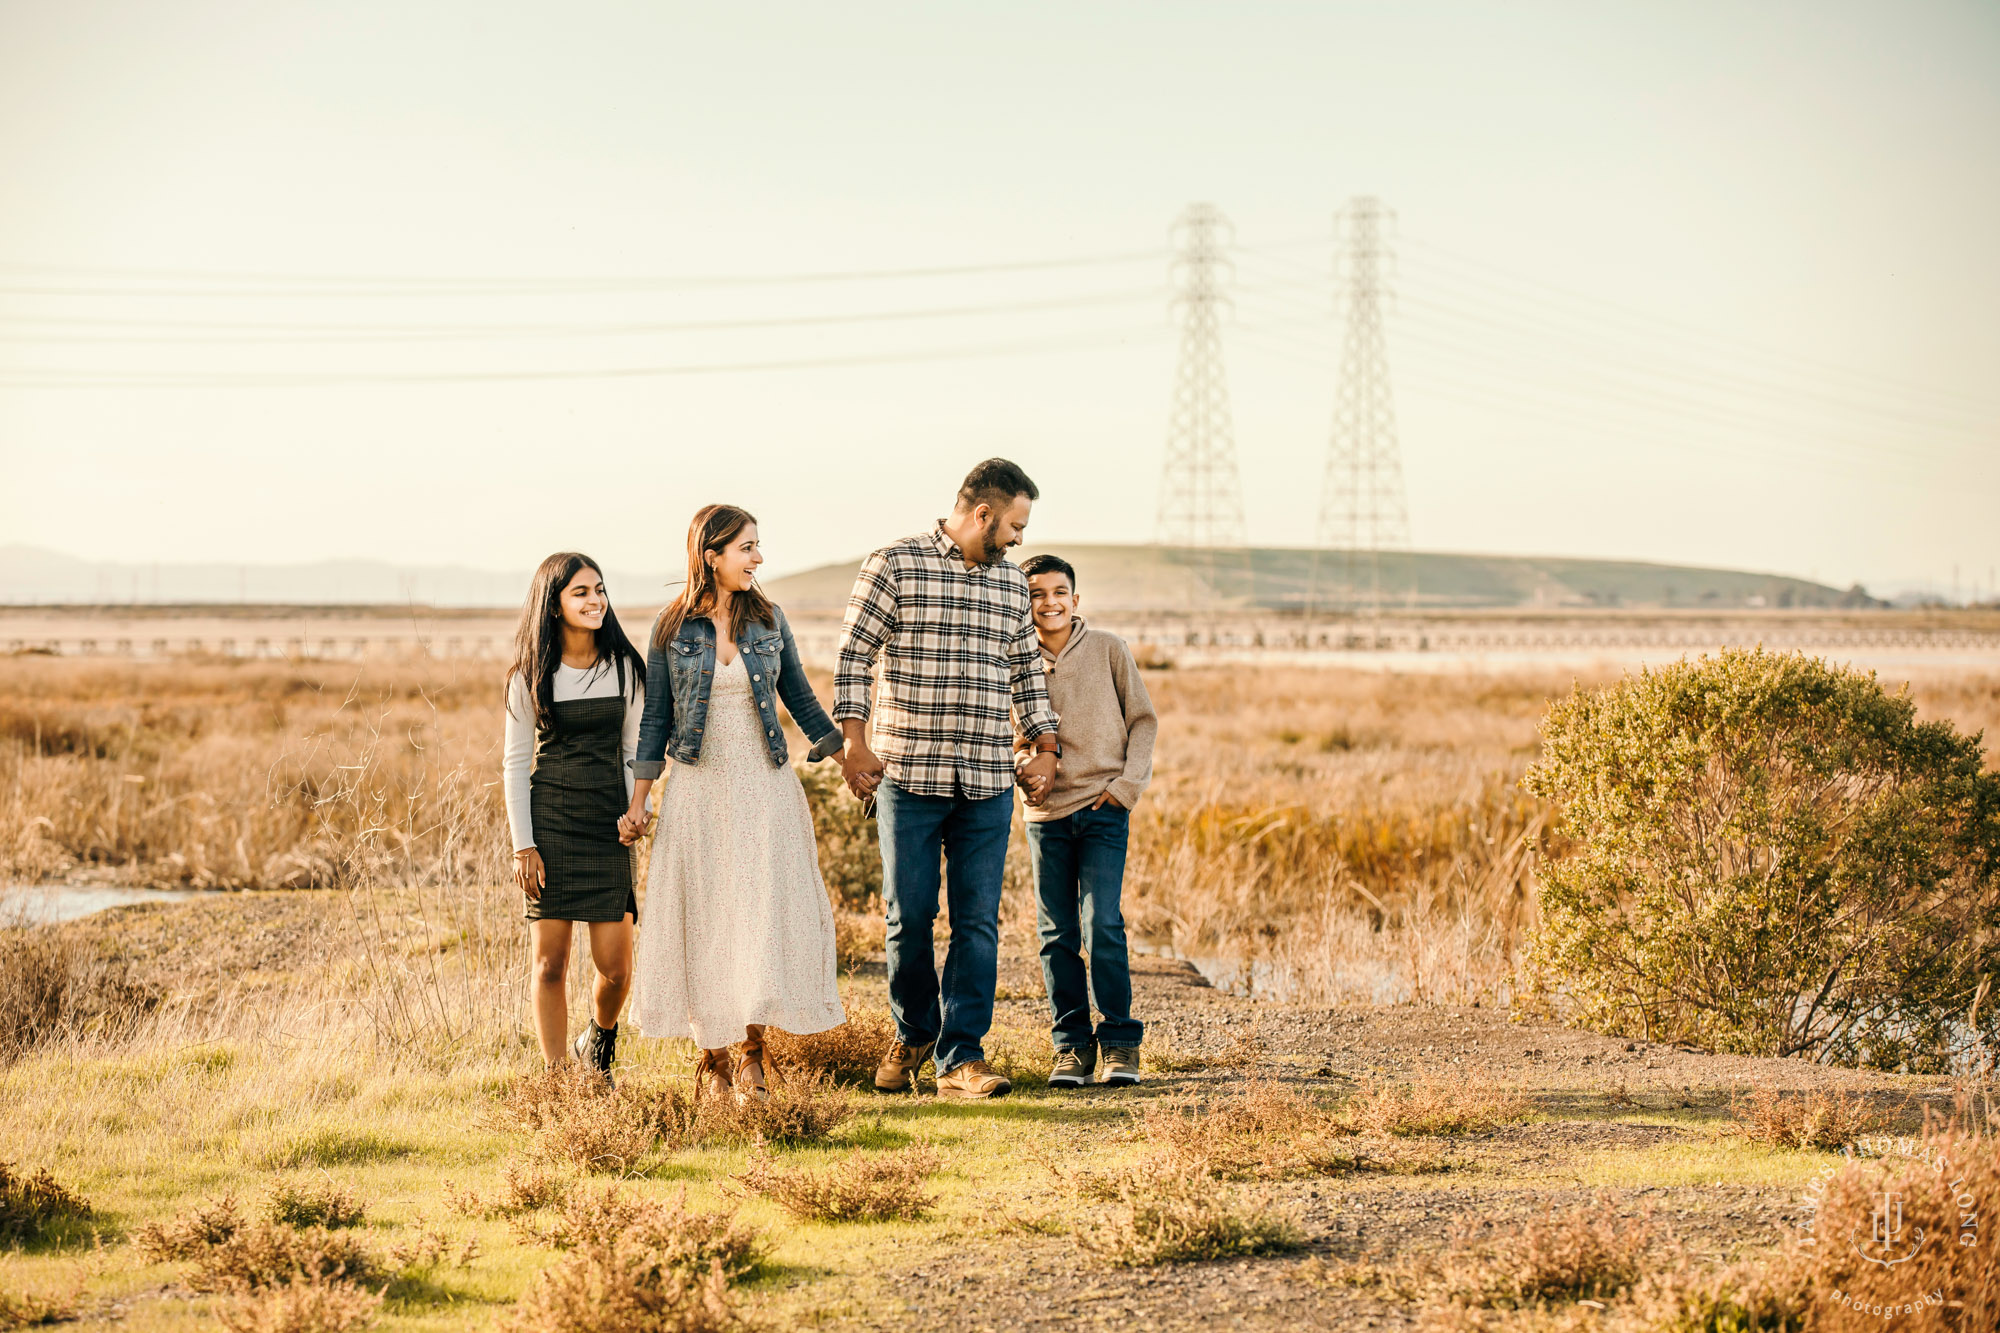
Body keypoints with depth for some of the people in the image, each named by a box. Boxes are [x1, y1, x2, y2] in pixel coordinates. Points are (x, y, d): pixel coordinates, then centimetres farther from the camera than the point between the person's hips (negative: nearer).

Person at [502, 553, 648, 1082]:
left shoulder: (624, 667, 6)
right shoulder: (532, 674, 0)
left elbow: (634, 749, 11)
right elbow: (515, 762, 1)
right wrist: (523, 845, -5)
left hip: (609, 821, 2)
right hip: (550, 820, -1)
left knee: (616, 967, -3)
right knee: (551, 961, -1)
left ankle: (601, 1038, 28)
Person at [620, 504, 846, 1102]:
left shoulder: (768, 620, 4)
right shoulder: (672, 628, -1)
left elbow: (799, 698, 12)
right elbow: (656, 718, 3)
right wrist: (638, 803, 0)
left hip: (765, 786, 1)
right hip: (699, 788, -1)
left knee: (765, 914, -5)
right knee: (704, 920, 2)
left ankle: (752, 1054, 2)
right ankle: (712, 1058, 12)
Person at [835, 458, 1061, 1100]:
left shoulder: (1010, 581, 14)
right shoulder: (895, 566, -2)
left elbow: (1026, 668, 24)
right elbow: (854, 657, -3)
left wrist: (1044, 746, 17)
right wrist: (854, 742, -10)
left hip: (988, 782, 4)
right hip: (909, 775, -4)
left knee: (978, 920, -1)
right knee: (909, 915, 2)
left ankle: (961, 1058, 1)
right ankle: (913, 1034, 23)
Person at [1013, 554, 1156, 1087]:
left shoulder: (1108, 650, 2)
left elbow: (1143, 720, 6)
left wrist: (1128, 784, -5)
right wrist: (1027, 769, -3)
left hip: (1103, 809, -2)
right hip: (1047, 814, 2)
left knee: (1102, 924, -12)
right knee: (1057, 934, 2)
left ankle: (1120, 1041, -1)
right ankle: (1071, 1046, 12)